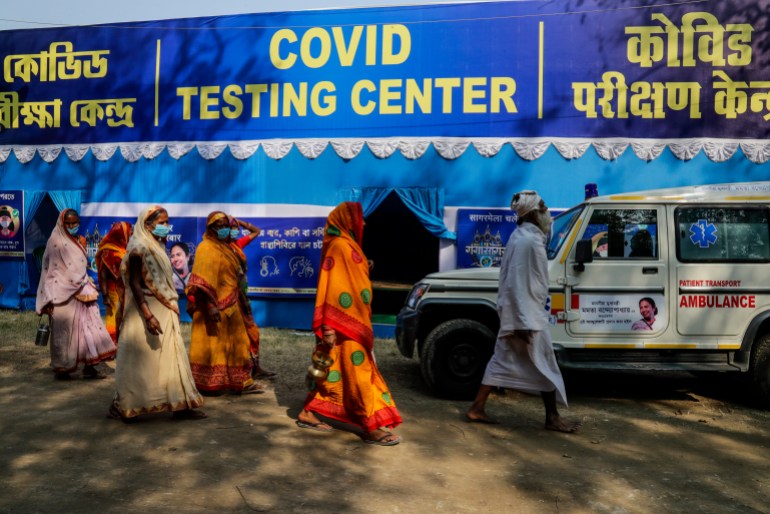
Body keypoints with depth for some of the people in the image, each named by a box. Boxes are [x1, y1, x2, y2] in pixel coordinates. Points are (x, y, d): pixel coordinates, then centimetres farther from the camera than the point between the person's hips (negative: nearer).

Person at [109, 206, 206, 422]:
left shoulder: (157, 248, 13)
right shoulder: (139, 249, -13)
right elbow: (135, 284, -20)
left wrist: (172, 308, 16)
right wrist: (148, 316, -27)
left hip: (165, 312, 9)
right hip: (147, 311, -9)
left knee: (172, 358, 9)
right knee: (141, 362, 0)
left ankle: (180, 405, 14)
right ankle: (120, 407, 15)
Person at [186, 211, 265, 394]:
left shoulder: (226, 248, 15)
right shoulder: (206, 249, -12)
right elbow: (203, 282, -20)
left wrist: (236, 302, 18)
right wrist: (210, 305, -25)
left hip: (230, 305, 9)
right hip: (215, 306, -9)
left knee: (235, 344, 12)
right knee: (212, 344, -1)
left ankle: (242, 382, 18)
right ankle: (207, 383, 8)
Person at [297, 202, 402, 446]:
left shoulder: (344, 245, 16)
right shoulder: (340, 246, -15)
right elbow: (335, 288, -22)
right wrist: (330, 326, -26)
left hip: (351, 321, 10)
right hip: (345, 324, -10)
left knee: (331, 368, 14)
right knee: (358, 372, -5)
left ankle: (309, 413, 22)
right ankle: (371, 426, 2)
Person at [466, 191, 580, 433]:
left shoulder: (522, 236, 13)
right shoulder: (529, 240, -20)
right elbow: (517, 284, -24)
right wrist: (523, 322, -24)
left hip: (516, 313, 10)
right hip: (527, 314, -10)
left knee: (501, 361, 12)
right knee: (544, 366, 3)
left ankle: (477, 409, 15)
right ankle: (553, 418, 16)